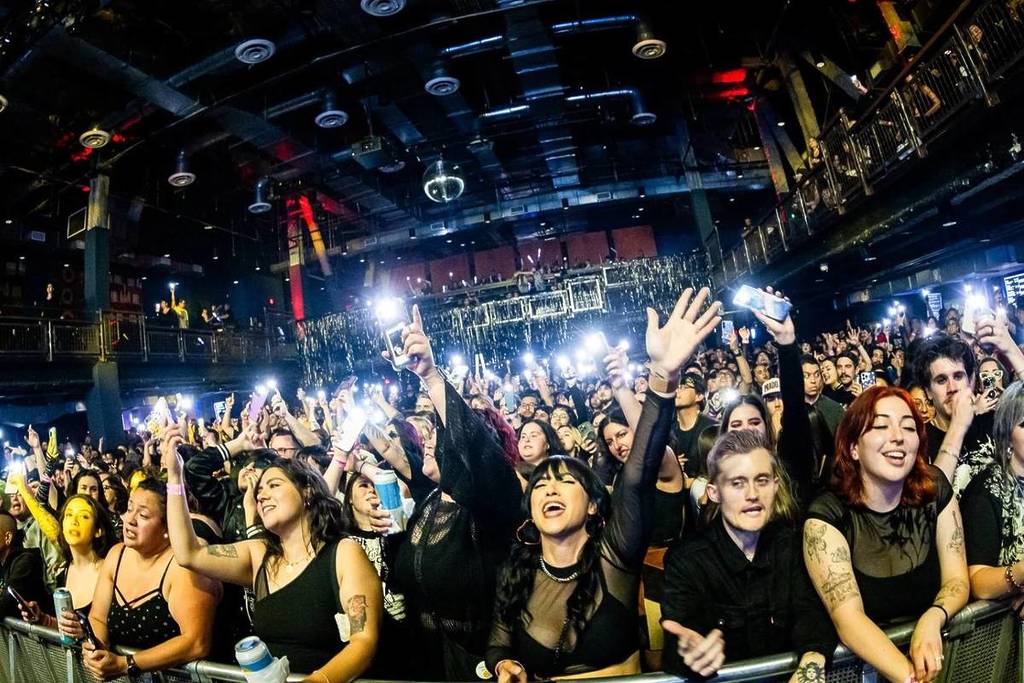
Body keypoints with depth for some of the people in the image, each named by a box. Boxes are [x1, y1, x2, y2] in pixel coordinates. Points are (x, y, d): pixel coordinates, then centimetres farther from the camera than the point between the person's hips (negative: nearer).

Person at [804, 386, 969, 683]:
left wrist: (933, 619, -20)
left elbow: (957, 579, 0)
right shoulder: (827, 515, -16)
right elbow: (848, 616, -20)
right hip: (862, 657, -4)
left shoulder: (934, 488, -4)